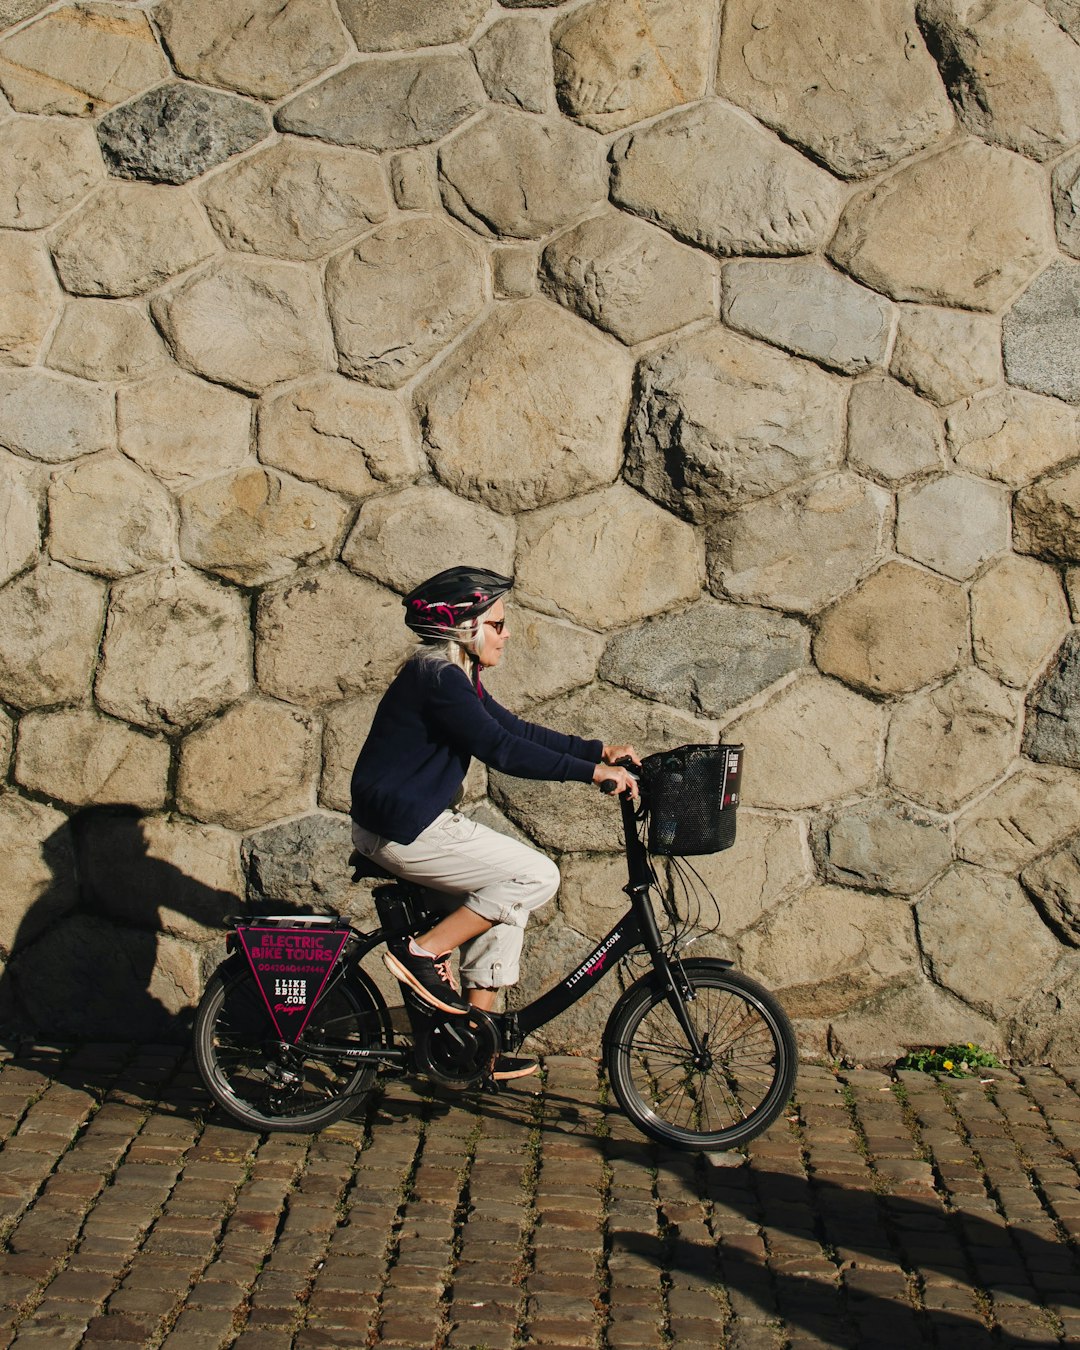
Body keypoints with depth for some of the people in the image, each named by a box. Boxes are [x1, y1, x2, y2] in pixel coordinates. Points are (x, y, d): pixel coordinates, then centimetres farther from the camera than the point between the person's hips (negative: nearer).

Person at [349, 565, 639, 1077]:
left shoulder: (455, 676, 13)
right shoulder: (438, 677, -19)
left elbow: (516, 729, 15)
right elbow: (502, 750, -24)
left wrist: (599, 751, 8)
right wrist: (593, 772, -23)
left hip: (415, 820, 11)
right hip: (404, 830, -11)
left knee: (509, 892, 14)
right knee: (538, 877, -10)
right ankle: (424, 953, -5)